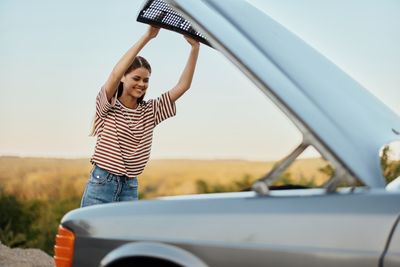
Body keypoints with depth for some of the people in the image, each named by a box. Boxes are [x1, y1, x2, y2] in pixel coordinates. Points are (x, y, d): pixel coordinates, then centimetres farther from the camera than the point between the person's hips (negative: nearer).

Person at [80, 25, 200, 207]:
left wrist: (195, 47, -11)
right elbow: (115, 74, -24)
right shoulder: (108, 106, -5)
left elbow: (183, 85, 0)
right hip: (101, 185, -4)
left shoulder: (150, 111, 8)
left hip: (130, 188, 5)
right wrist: (147, 37, -28)